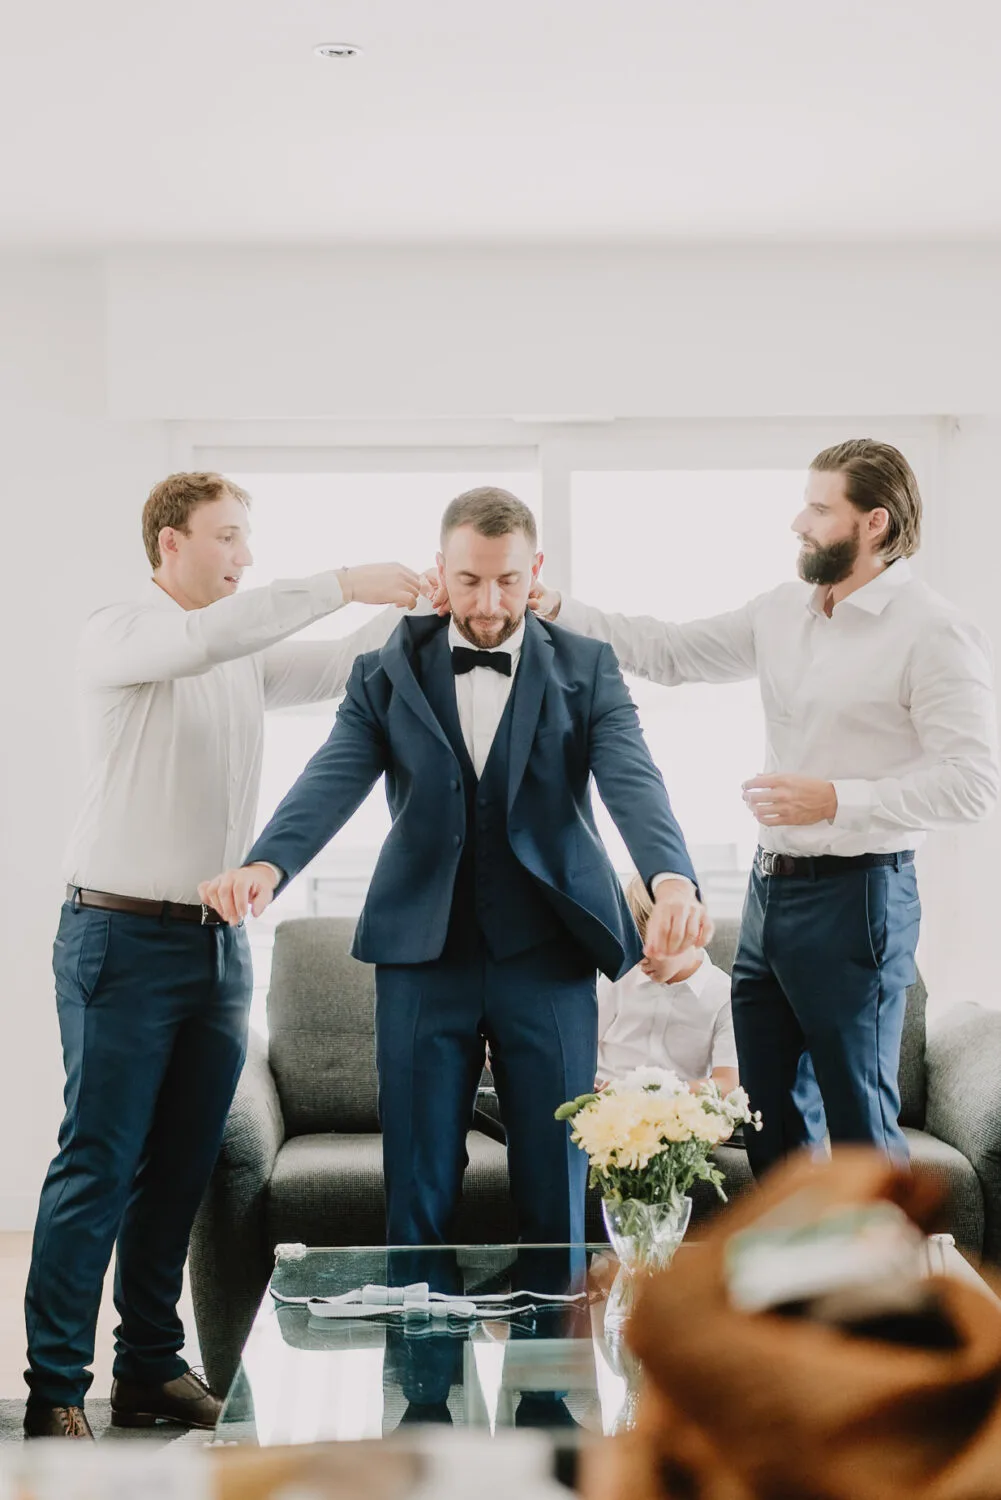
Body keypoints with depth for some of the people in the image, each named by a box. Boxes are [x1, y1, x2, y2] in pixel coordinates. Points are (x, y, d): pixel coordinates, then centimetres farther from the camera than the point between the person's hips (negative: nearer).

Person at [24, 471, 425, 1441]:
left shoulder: (250, 657, 16)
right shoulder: (117, 637, -6)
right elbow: (205, 638, -25)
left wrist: (418, 605, -3)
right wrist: (344, 585, -24)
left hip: (219, 942, 7)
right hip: (124, 937, -6)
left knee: (180, 1169, 9)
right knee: (98, 1165, -5)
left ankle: (150, 1371, 17)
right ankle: (54, 1389, 0)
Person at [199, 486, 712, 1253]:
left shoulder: (587, 669, 3)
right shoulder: (387, 673, 5)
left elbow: (633, 780, -13)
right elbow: (333, 779, -10)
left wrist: (673, 878, -34)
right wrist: (268, 863, -32)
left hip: (548, 956, 0)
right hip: (422, 957, 1)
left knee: (556, 1191, 4)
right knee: (416, 1195, 5)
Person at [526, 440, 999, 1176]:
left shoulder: (933, 632, -14)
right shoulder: (785, 611, 9)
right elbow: (674, 652, 15)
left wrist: (837, 799, -25)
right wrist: (559, 611, 6)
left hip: (854, 896, -8)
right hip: (771, 887, 8)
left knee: (860, 1116, -1)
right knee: (770, 1113, 16)